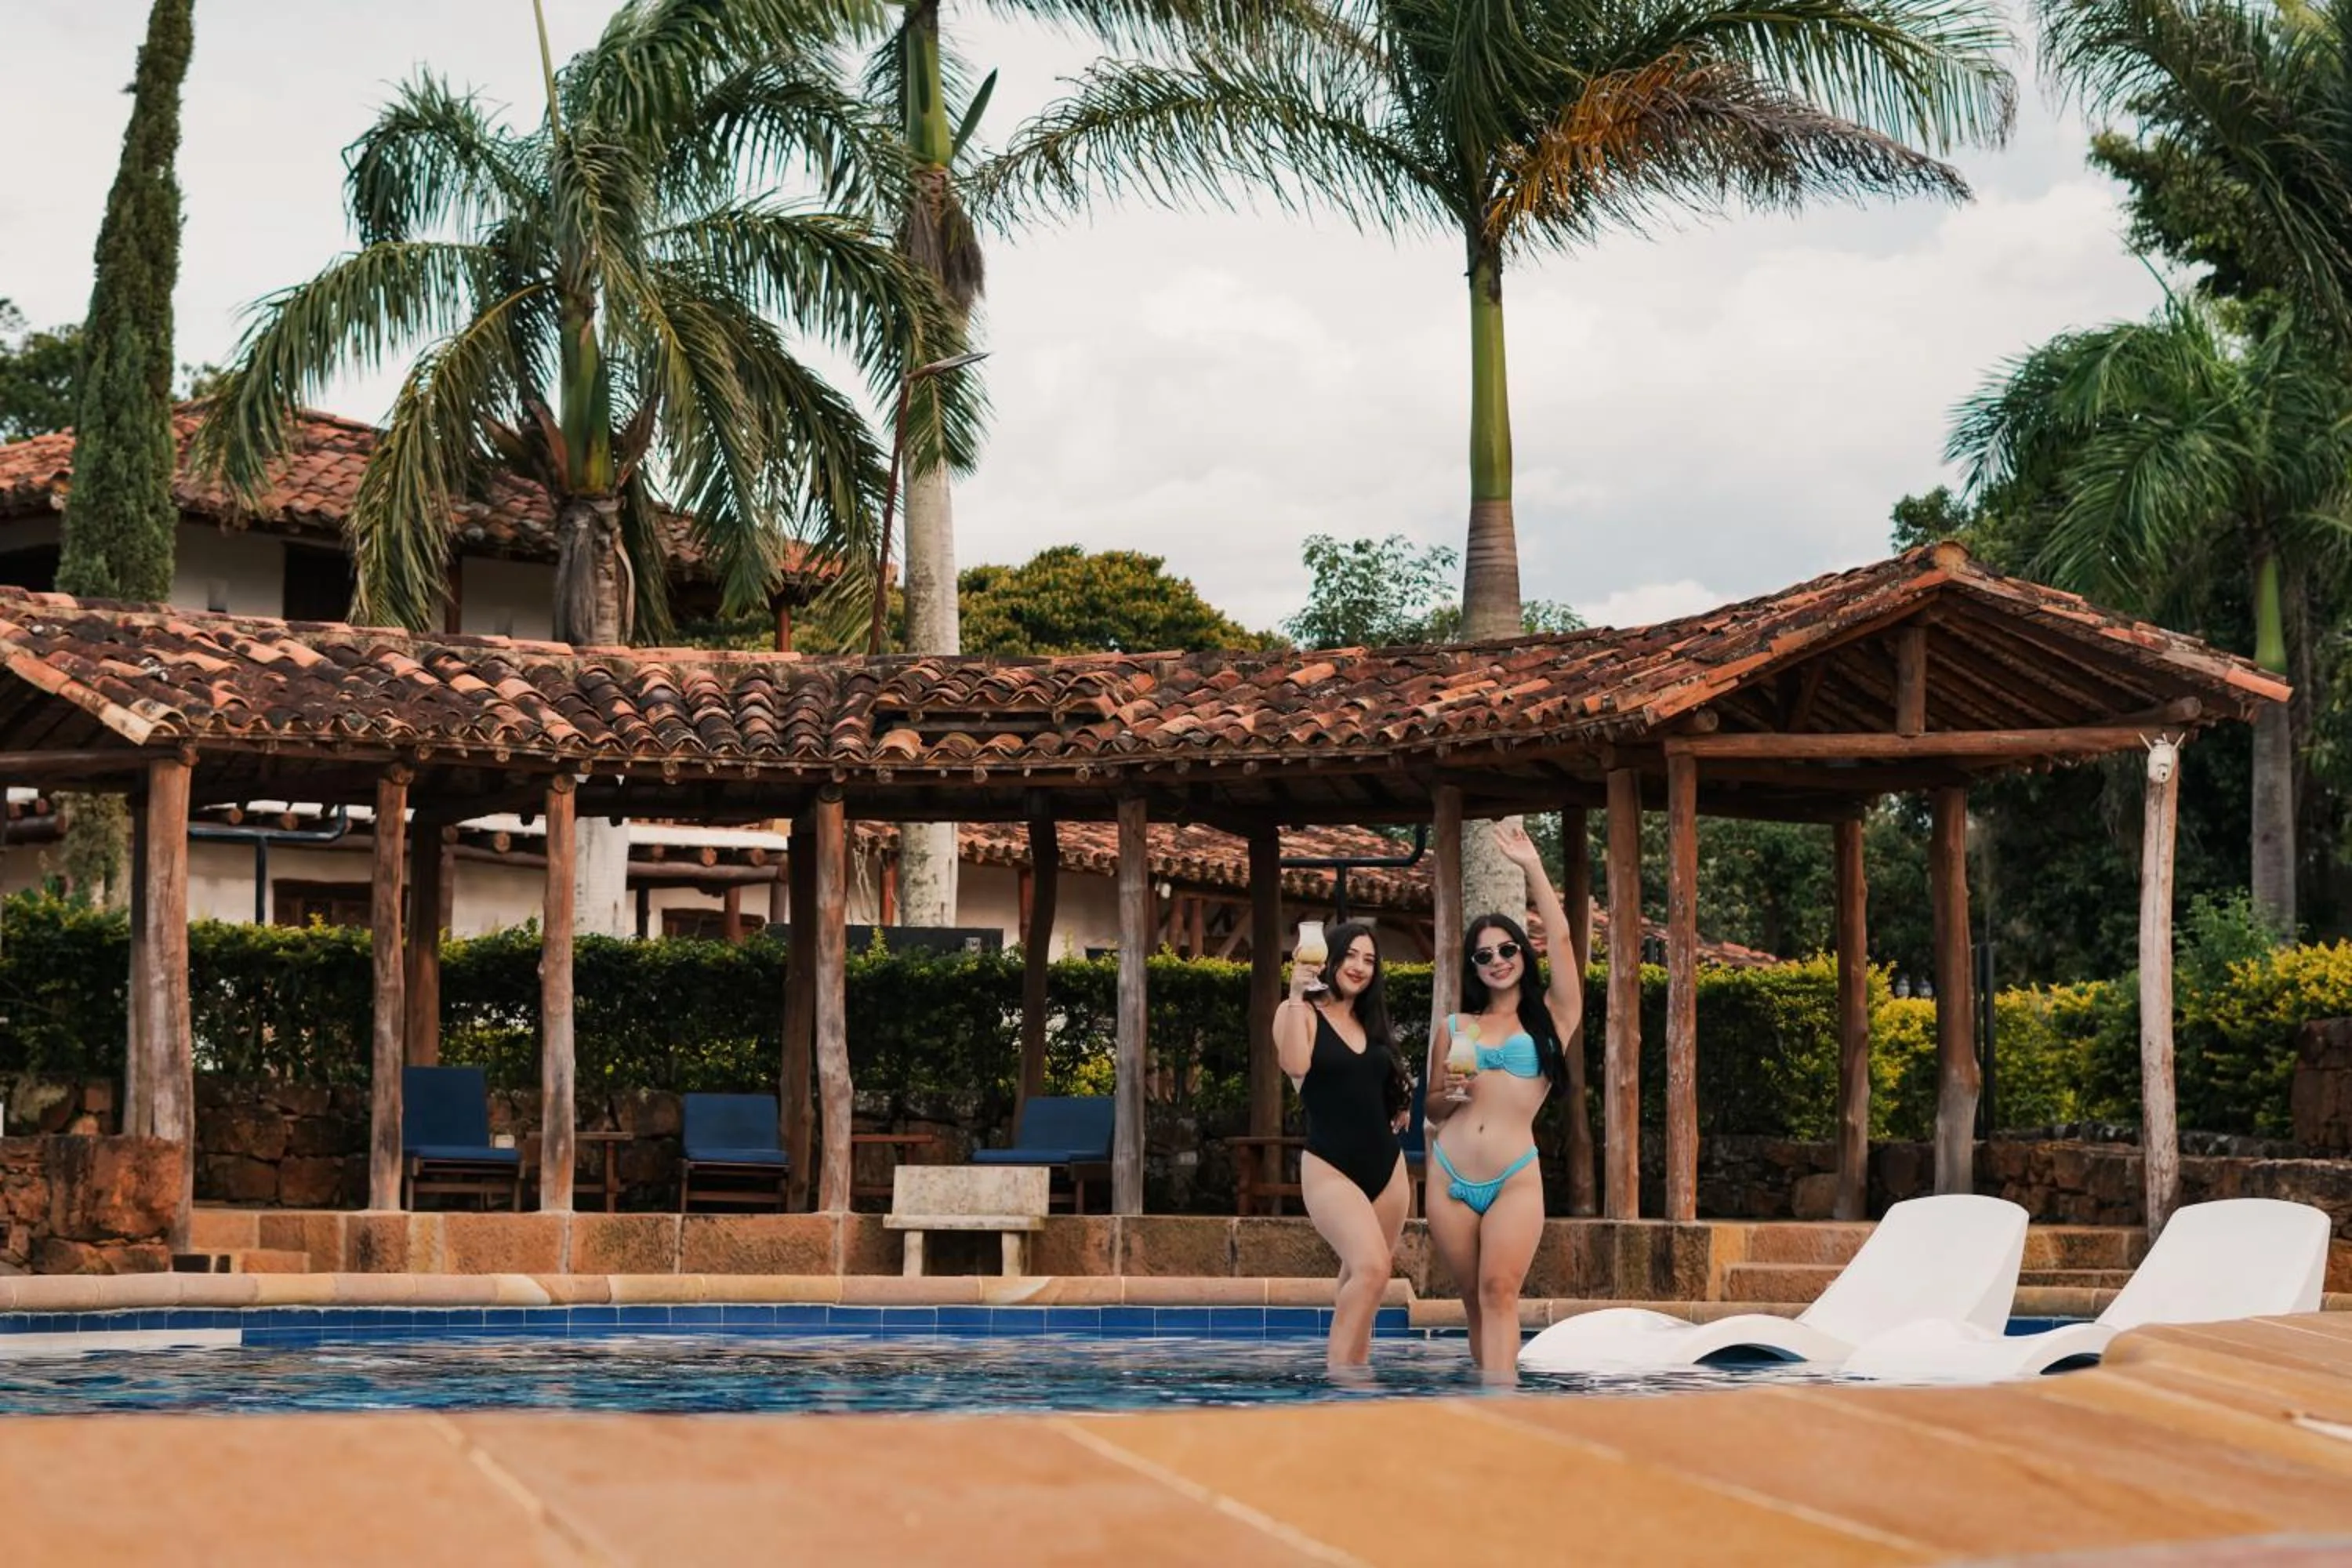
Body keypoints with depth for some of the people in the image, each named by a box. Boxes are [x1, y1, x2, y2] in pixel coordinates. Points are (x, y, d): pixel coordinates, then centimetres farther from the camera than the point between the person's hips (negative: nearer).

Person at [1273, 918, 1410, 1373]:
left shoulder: (1371, 1023, 17)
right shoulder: (1301, 1012, -2)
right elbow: (1295, 1064, -22)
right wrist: (1297, 995, -22)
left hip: (1386, 1167, 7)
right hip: (1330, 1167, -7)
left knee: (1359, 1282, 9)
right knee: (1370, 1268, -24)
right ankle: (1339, 1377, -22)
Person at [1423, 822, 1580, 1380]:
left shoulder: (1550, 1018, 9)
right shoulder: (1453, 1029, 15)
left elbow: (1560, 938, 0)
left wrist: (1531, 866, 2)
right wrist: (1451, 1093, -2)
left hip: (1515, 1179, -3)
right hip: (1449, 1177, 3)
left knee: (1499, 1290, -20)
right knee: (1478, 1301, 3)